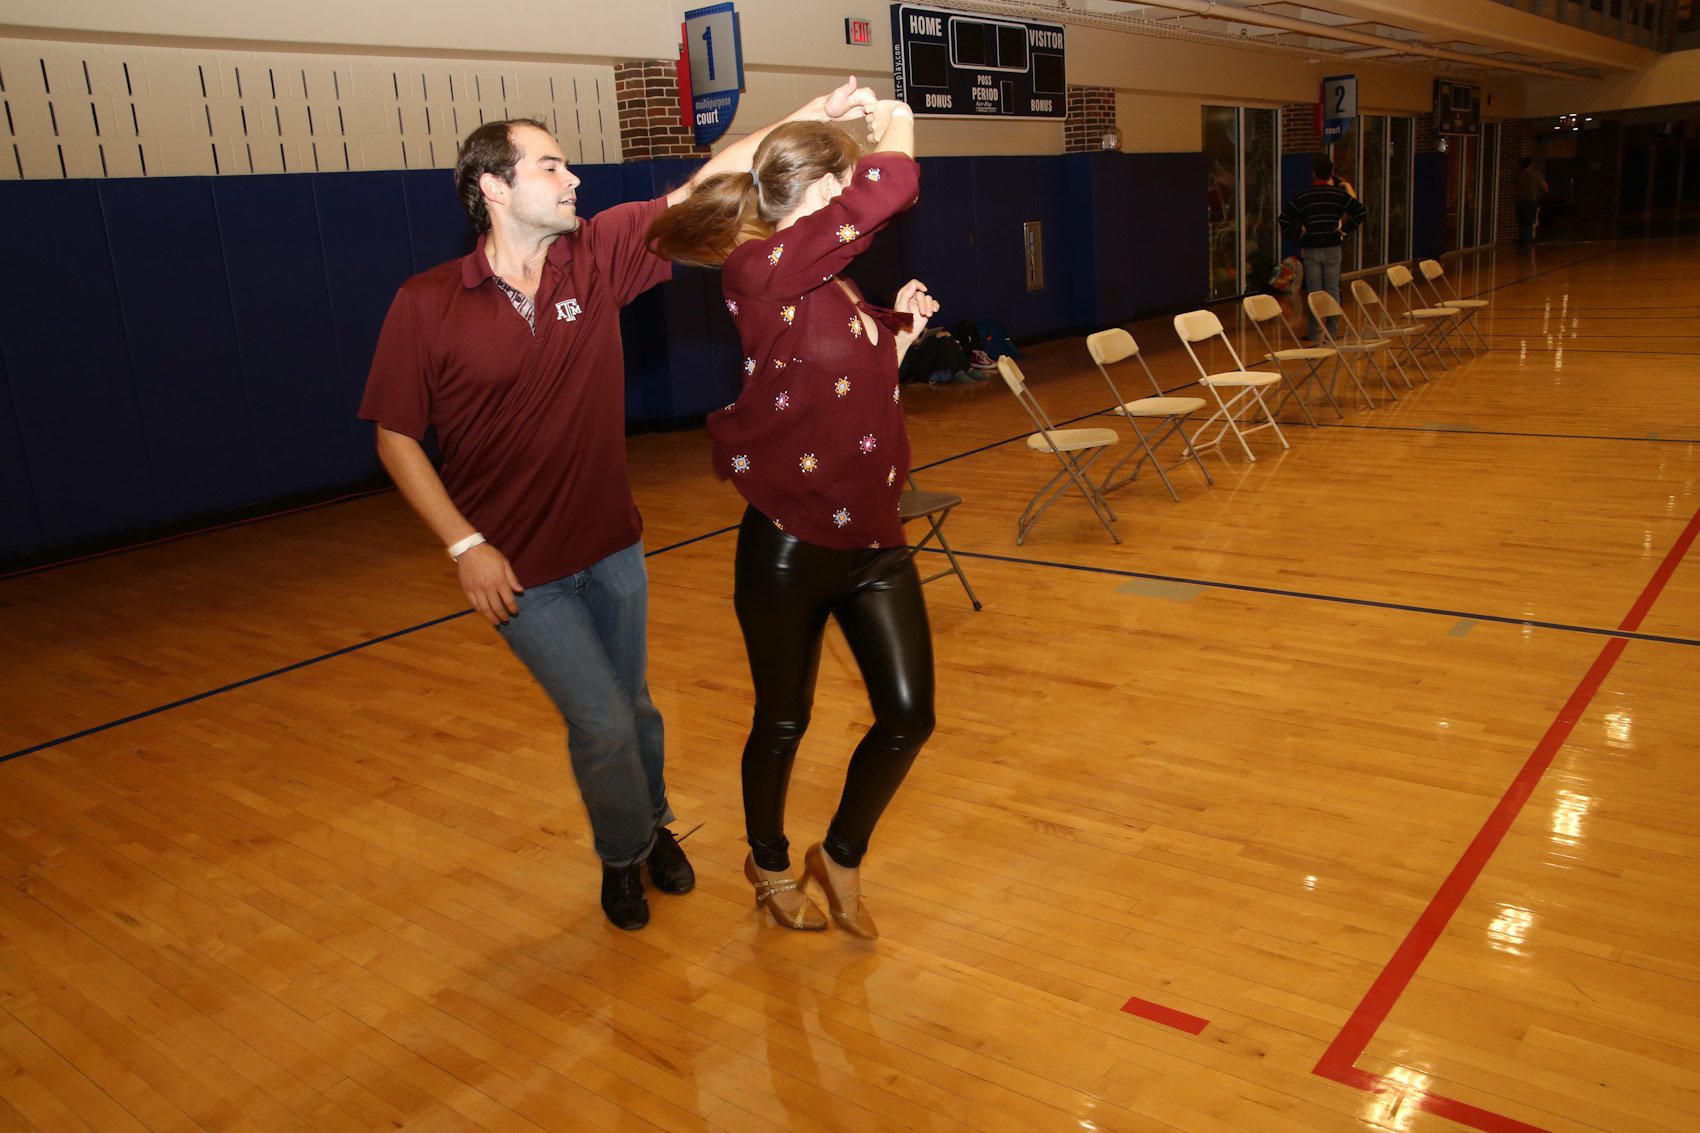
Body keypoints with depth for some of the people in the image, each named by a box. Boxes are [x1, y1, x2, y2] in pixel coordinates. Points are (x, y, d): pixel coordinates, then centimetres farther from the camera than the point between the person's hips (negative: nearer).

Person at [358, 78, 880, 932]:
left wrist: (812, 115, -15)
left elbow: (703, 189, -8)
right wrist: (464, 545, -16)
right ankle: (624, 855, 29)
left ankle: (653, 827, 46)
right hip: (520, 569, -3)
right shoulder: (425, 305, -13)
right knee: (602, 723, -1)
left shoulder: (597, 256, -5)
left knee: (633, 708, 18)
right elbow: (395, 436, -8)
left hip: (612, 545, 4)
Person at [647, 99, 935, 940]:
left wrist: (899, 330, 13)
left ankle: (841, 857, 30)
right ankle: (770, 864, 40)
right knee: (784, 722, 12)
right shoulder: (760, 270, -16)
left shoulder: (835, 289, 11)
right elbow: (887, 189, -25)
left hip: (872, 540, 8)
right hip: (789, 546, -7)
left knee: (909, 714, 4)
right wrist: (895, 132, -6)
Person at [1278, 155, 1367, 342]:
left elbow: (1283, 220, -7)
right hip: (1332, 248, 1)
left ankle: (1313, 333, 5)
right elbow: (1361, 213, -3)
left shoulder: (1303, 195, -2)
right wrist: (1345, 230, 5)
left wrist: (1299, 232, 4)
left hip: (1310, 249, 0)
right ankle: (1332, 332, 10)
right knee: (1332, 291, 7)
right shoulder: (1339, 194, 0)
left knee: (1314, 292, 4)